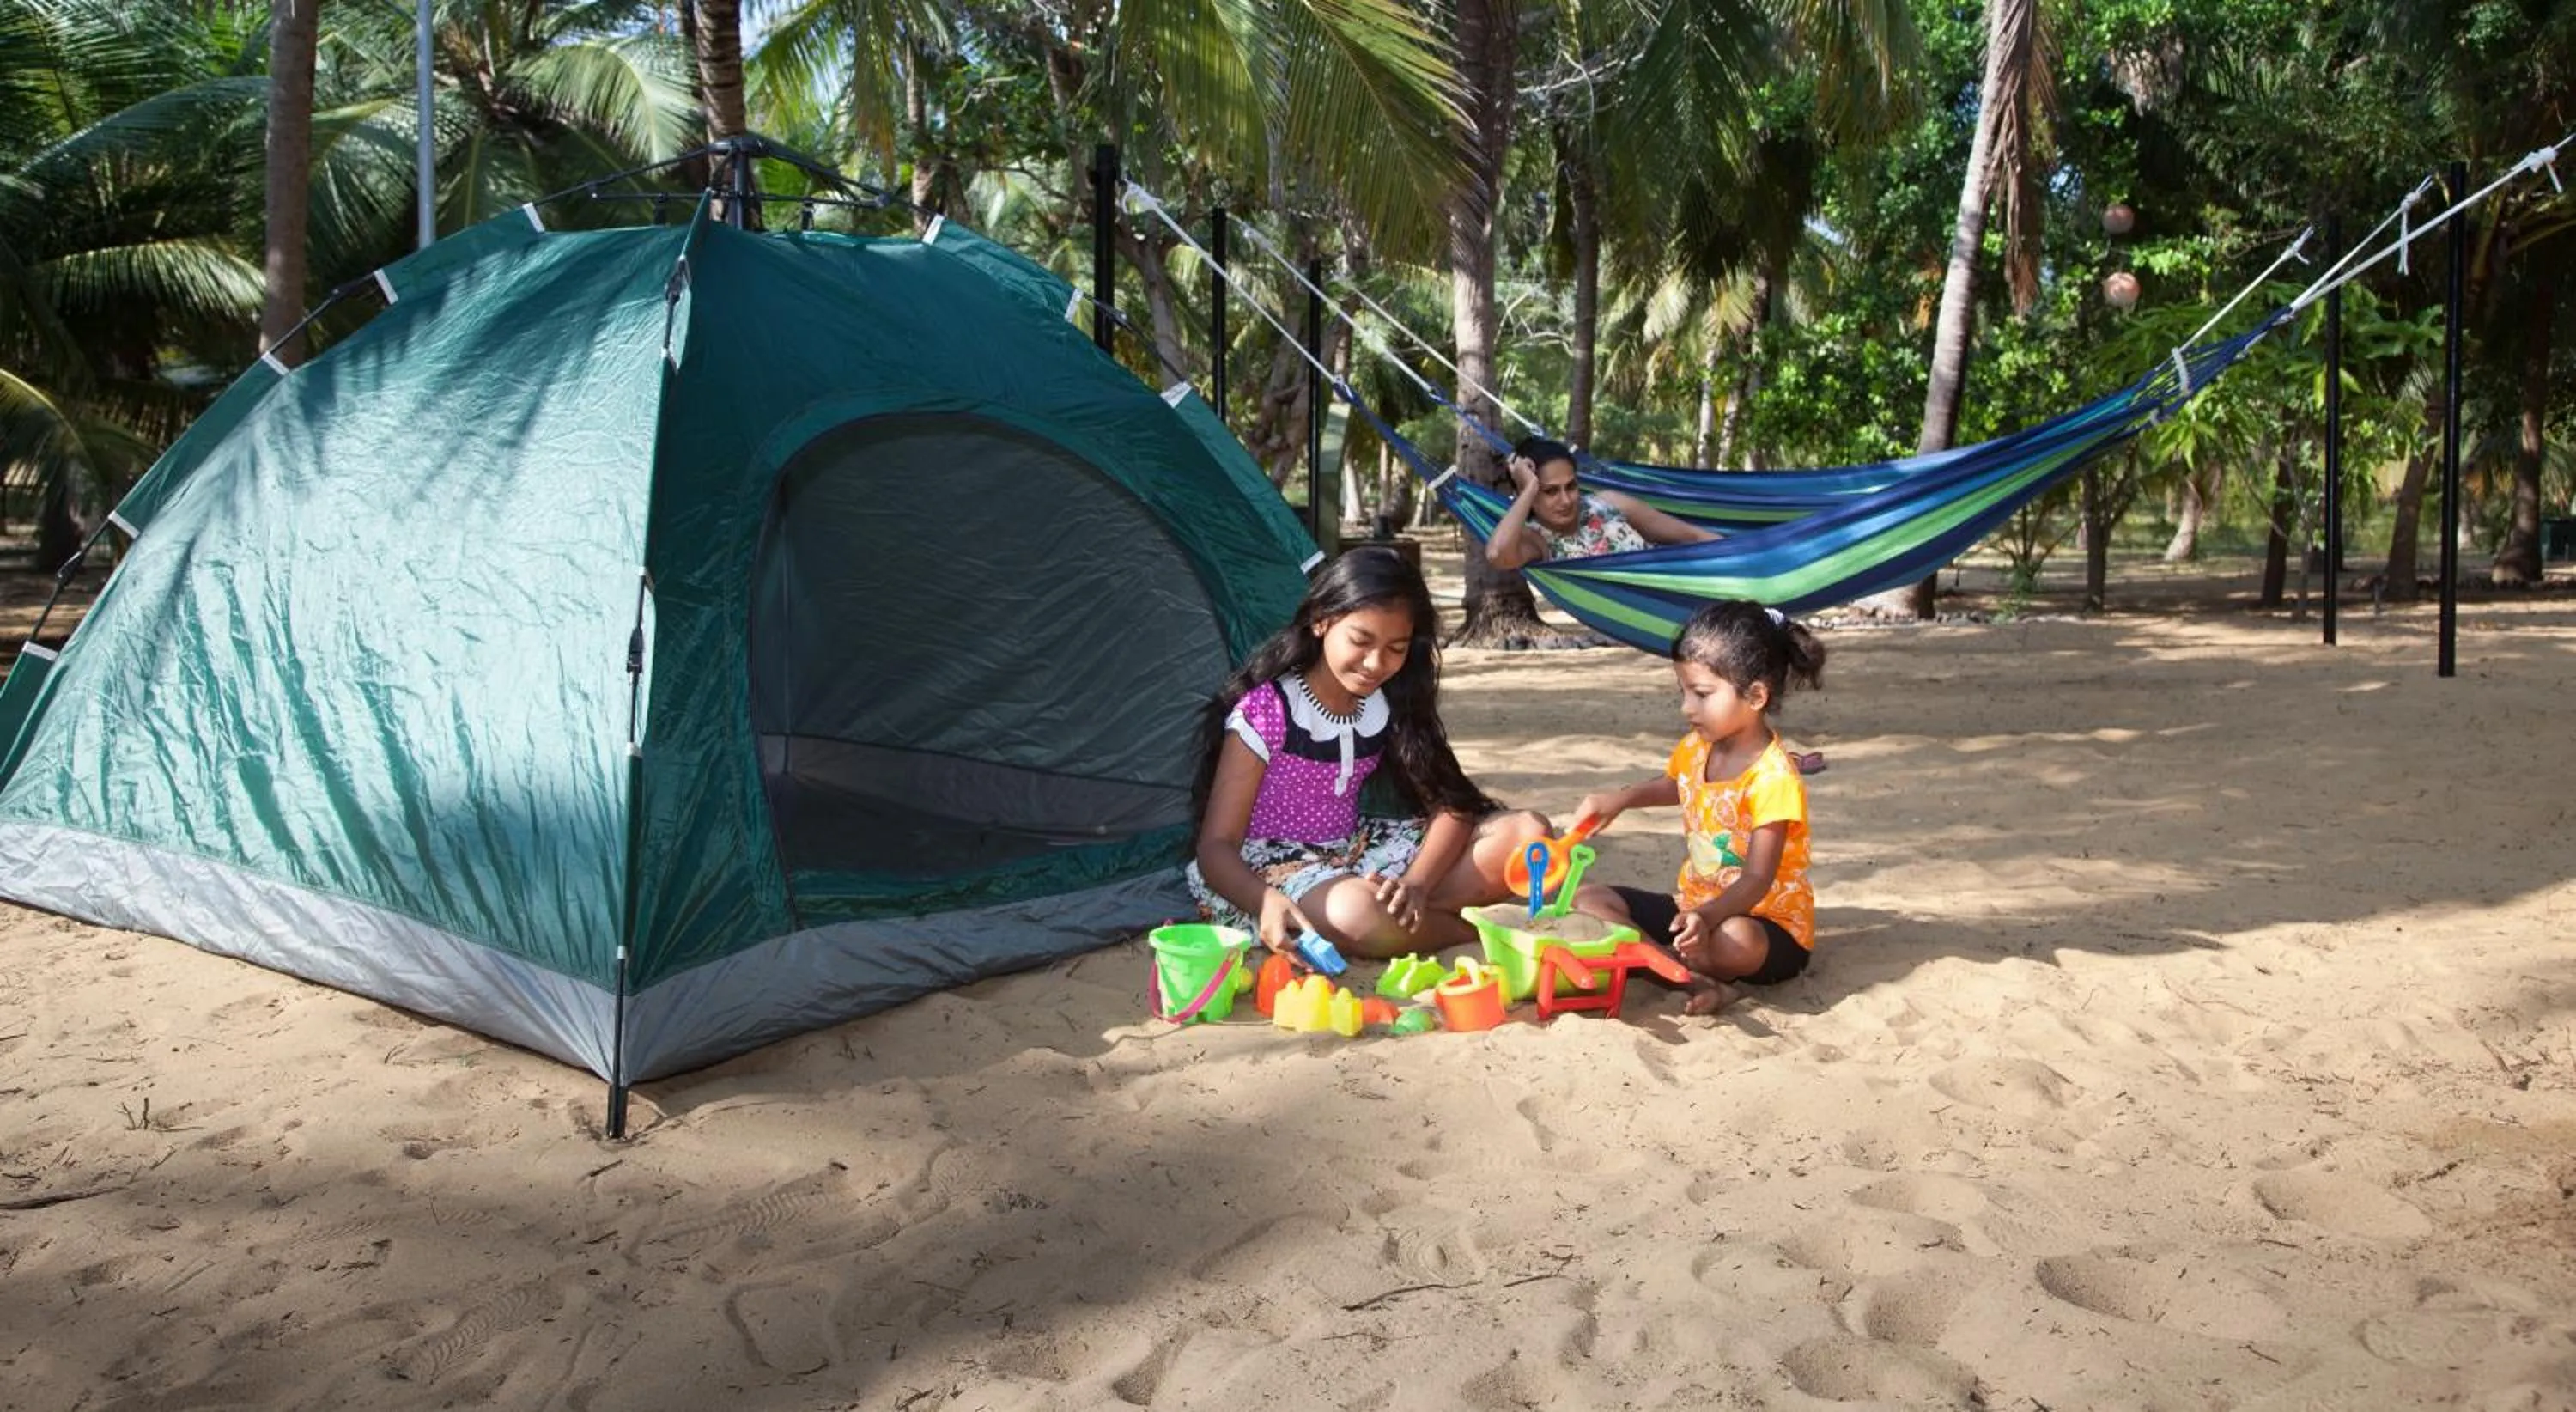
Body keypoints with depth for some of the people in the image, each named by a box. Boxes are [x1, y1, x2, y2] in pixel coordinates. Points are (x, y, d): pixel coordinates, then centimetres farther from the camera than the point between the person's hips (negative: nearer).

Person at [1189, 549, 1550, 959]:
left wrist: (1416, 883, -24)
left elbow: (1450, 806, -3)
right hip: (1270, 869, -5)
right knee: (1357, 915, -42)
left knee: (1528, 834, -9)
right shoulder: (1266, 712, -16)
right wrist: (1267, 902, -40)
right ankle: (1474, 926, -12)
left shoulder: (1391, 706, 1)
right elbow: (1216, 846, -18)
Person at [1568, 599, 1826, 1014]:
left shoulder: (1773, 778, -22)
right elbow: (1671, 785, 29)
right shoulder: (1695, 750, 3)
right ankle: (1692, 980, -25)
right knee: (1587, 899, -6)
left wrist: (1707, 916, -46)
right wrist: (1619, 800, 10)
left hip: (1766, 921, -9)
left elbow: (1757, 879, -28)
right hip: (1694, 904, 9)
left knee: (1736, 940, -44)